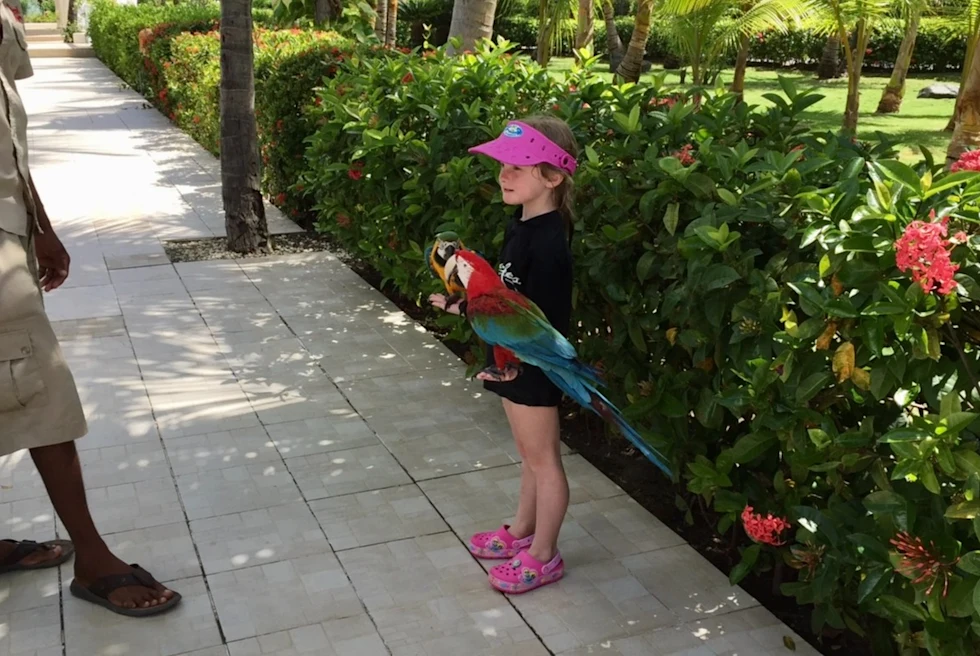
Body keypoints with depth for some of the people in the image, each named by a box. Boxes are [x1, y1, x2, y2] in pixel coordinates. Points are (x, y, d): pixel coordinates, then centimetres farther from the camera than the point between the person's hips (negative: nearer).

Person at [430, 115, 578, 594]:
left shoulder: (548, 241, -25)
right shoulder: (521, 226, 5)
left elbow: (546, 318, -27)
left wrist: (517, 360, -33)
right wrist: (462, 306, 14)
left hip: (533, 366, -9)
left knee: (542, 458, 6)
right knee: (529, 455, 23)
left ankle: (542, 556, 21)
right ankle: (522, 531, 40)